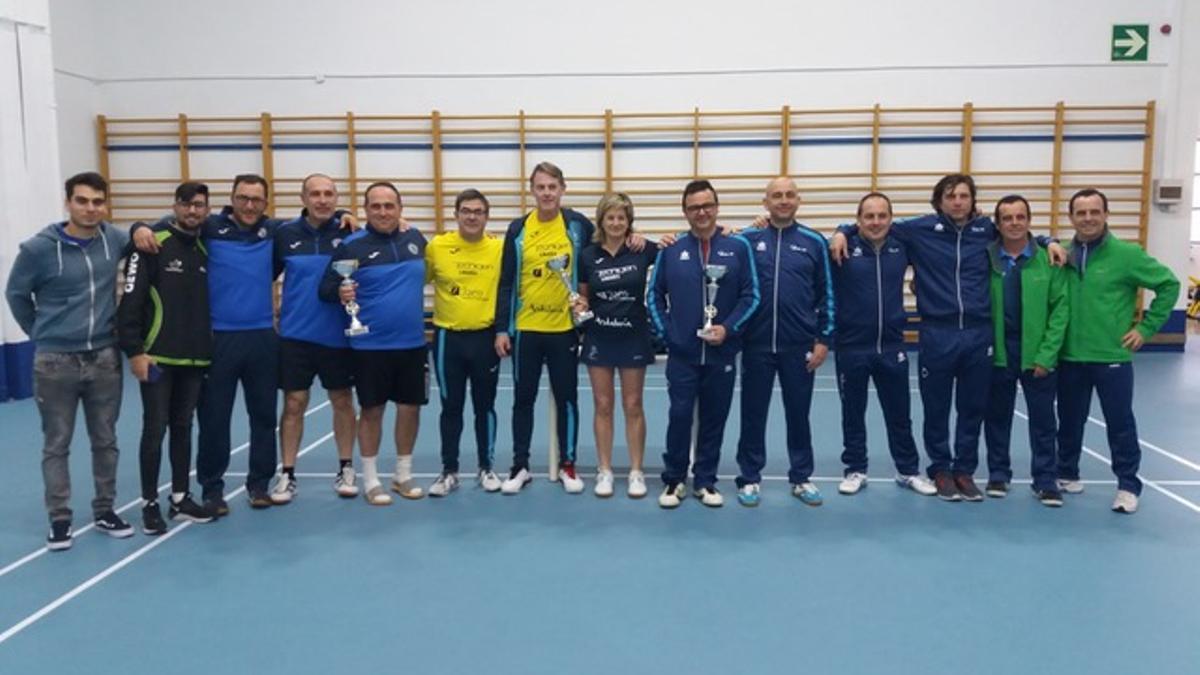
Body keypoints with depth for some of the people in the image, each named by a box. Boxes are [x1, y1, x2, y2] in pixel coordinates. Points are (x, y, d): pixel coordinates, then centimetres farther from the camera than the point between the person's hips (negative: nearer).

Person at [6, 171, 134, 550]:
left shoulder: (114, 240, -3)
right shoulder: (39, 248, -11)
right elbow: (16, 295, 3)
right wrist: (41, 334, 7)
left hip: (104, 359, 3)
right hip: (55, 363, -3)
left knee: (105, 441, 12)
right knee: (57, 445, 6)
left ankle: (104, 511, 25)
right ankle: (59, 519, 17)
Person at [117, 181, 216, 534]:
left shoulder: (206, 249, 9)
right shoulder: (153, 244, -8)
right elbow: (130, 300, -12)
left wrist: (211, 347, 12)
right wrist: (134, 350, -15)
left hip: (196, 359, 5)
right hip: (158, 358, -5)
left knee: (183, 428, 12)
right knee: (155, 430, 1)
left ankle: (181, 499, 22)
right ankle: (150, 503, 13)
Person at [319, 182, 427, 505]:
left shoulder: (416, 239, 4)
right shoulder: (352, 246, -7)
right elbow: (325, 288, -8)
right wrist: (340, 293, -26)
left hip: (412, 343, 4)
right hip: (371, 345, -3)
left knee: (410, 407, 9)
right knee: (372, 409, 6)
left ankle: (403, 474, 26)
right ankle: (370, 480, 19)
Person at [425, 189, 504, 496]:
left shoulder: (499, 248, -3)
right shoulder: (436, 246, -4)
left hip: (486, 337, 0)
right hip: (448, 337, 0)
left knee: (485, 406, 9)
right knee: (451, 407, 8)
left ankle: (486, 468, 23)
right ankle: (449, 471, 19)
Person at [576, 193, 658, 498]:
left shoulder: (643, 250, -6)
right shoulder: (588, 255, -1)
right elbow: (584, 295, 8)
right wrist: (581, 305, -11)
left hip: (633, 337, -1)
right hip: (599, 337, 1)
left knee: (633, 406, 6)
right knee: (603, 405, 7)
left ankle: (636, 471, 15)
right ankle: (604, 470, 16)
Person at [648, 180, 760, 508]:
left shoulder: (738, 247, 0)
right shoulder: (671, 250, 2)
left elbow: (751, 295, 0)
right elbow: (655, 295, 8)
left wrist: (729, 328, -11)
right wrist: (665, 332, -1)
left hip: (722, 354, 1)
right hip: (681, 354, 0)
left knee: (714, 419, 9)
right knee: (680, 417, 2)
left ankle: (706, 481, 23)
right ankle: (674, 480, 17)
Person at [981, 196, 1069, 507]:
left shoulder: (1049, 259, -6)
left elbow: (1061, 308, -6)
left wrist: (1046, 355, -10)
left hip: (1037, 355, 0)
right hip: (997, 354, 1)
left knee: (1043, 421, 9)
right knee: (997, 418, 12)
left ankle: (1045, 480, 21)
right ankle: (998, 474, 26)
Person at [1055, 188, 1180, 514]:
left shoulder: (1127, 254, -7)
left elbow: (1169, 284, -1)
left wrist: (1146, 327, -3)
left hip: (1112, 357, -3)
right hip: (1070, 358, 3)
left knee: (1120, 423, 4)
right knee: (1069, 421, 14)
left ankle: (1128, 486, 15)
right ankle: (1067, 473, 30)